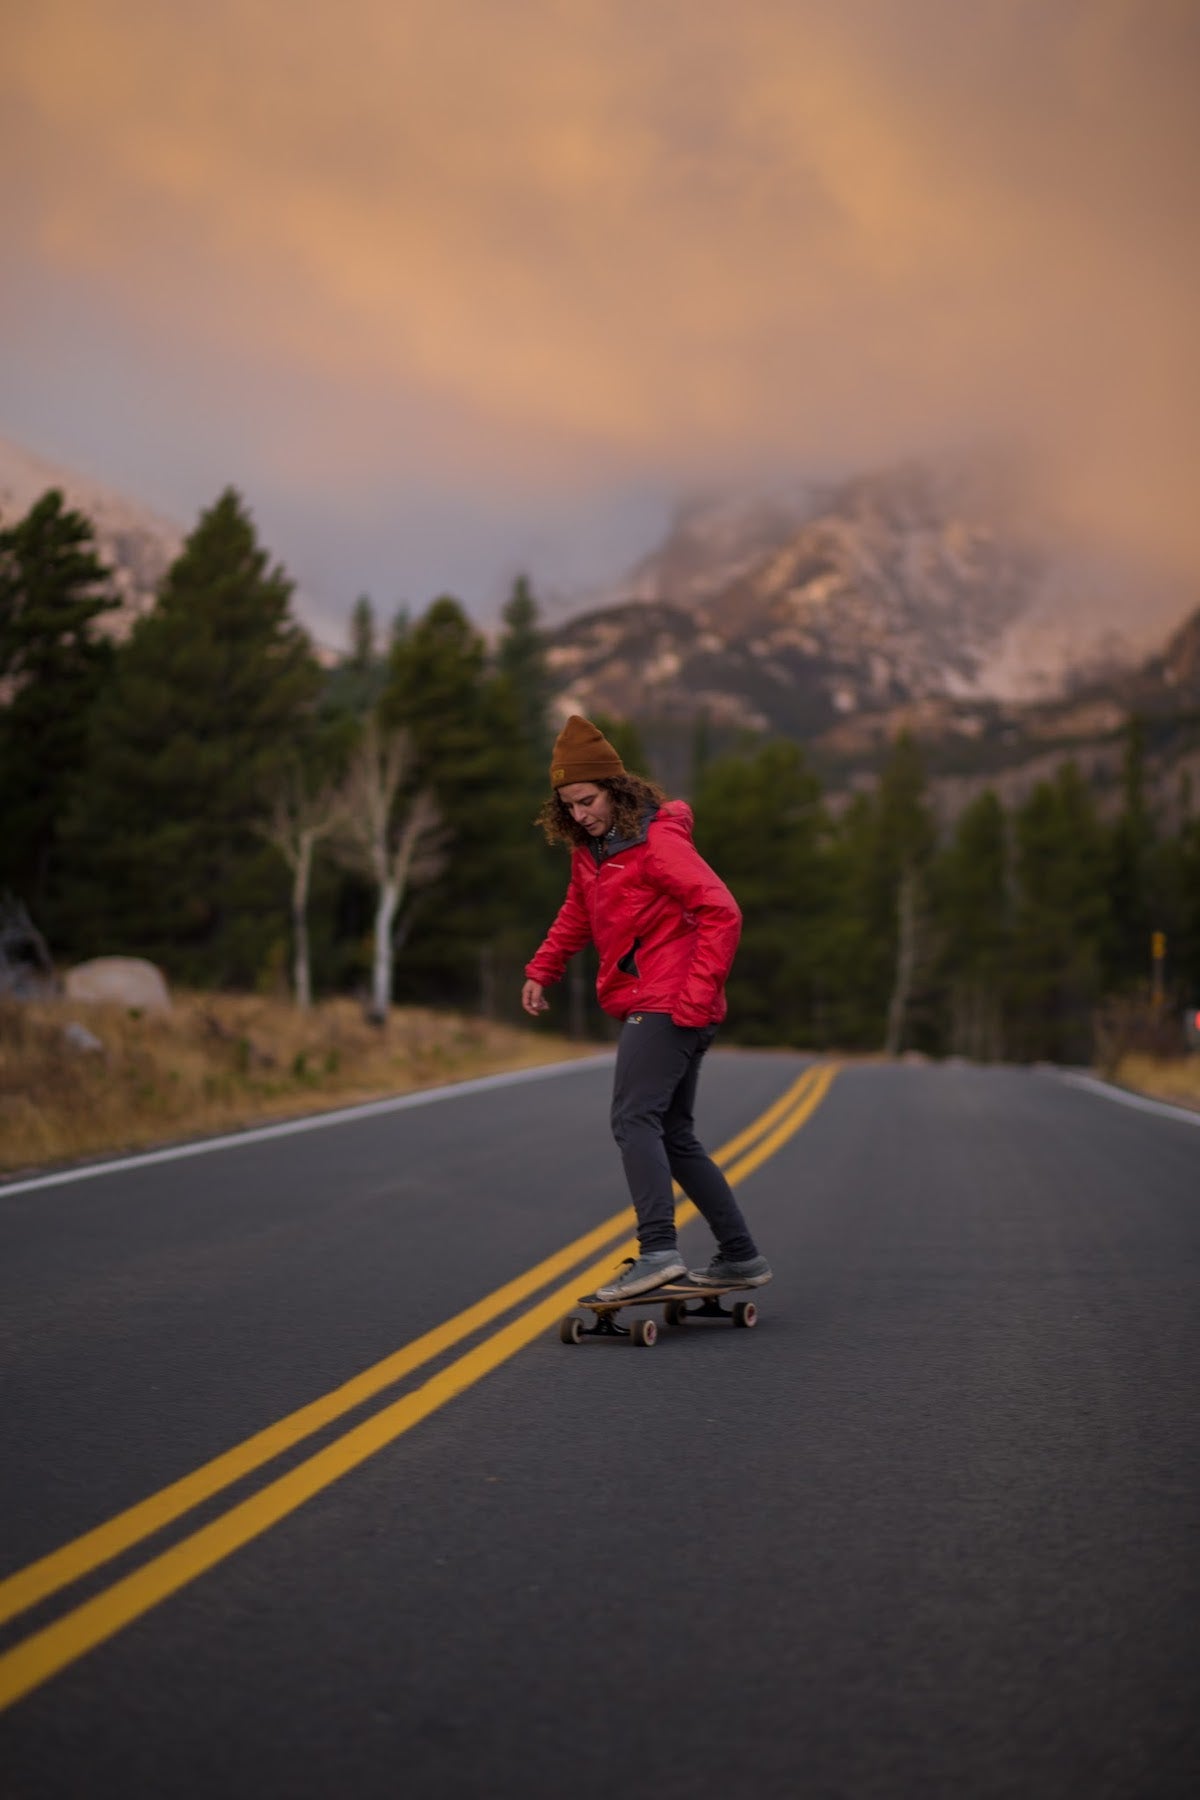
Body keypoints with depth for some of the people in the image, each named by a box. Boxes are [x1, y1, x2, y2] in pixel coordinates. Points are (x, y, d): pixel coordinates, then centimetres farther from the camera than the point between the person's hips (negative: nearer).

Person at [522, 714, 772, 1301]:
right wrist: (541, 970, 17)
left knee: (635, 1121, -19)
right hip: (646, 1008, 10)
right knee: (674, 1136, 12)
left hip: (667, 1006, -10)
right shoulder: (589, 848, 13)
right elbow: (577, 913, 29)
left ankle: (657, 1250, -26)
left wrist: (697, 996, -22)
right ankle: (741, 1255, 17)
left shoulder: (658, 842, -15)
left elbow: (722, 913, -20)